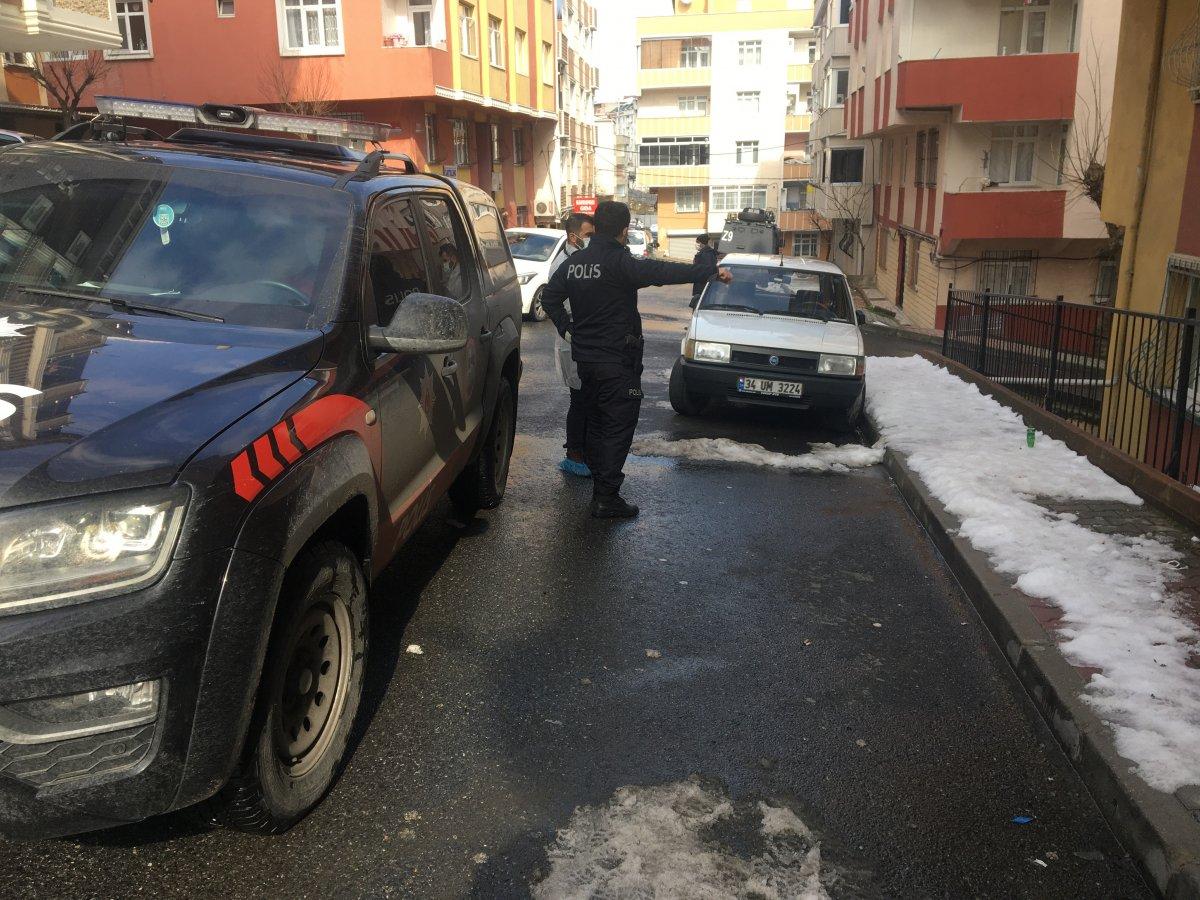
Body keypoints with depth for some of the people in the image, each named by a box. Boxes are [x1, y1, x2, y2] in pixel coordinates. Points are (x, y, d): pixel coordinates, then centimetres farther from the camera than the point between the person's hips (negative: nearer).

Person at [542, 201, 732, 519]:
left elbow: (550, 298, 14)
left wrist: (567, 328, 15)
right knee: (618, 429, -1)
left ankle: (599, 489, 25)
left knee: (596, 425, 18)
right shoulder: (620, 263, -18)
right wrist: (713, 271, -24)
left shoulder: (574, 262, 7)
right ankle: (607, 498, -2)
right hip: (617, 361, -8)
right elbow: (665, 272, -26)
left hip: (585, 358, 8)